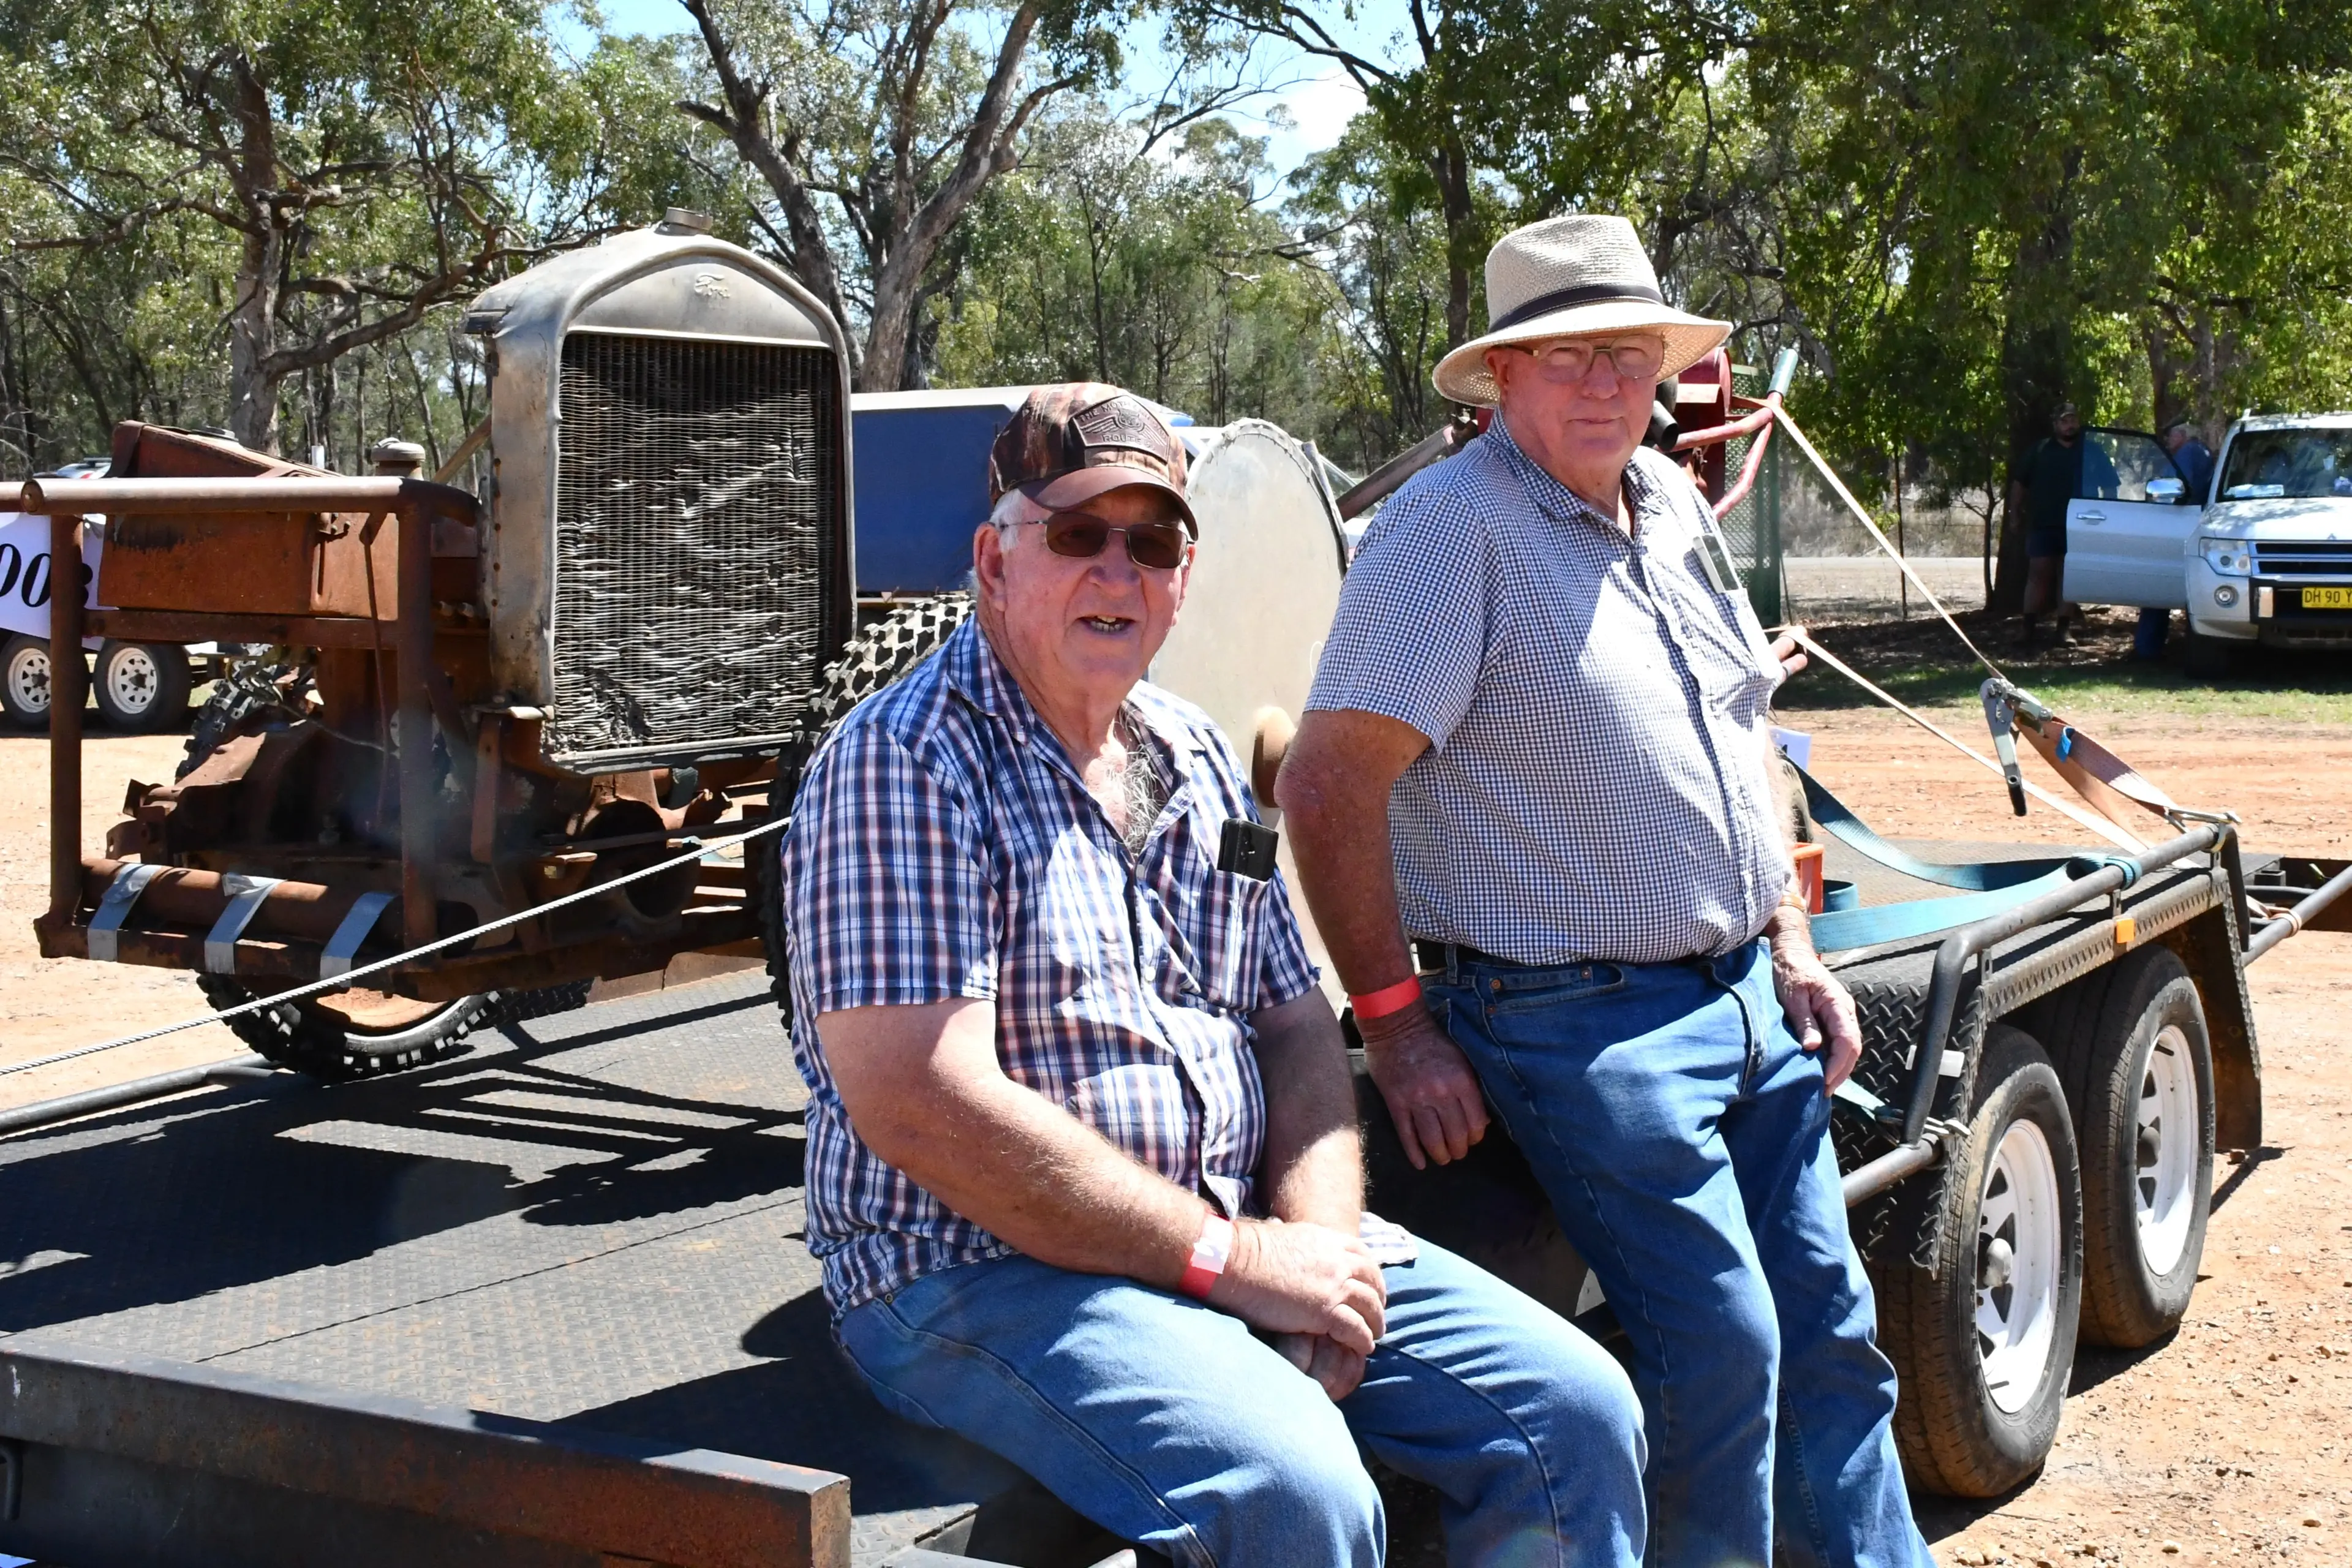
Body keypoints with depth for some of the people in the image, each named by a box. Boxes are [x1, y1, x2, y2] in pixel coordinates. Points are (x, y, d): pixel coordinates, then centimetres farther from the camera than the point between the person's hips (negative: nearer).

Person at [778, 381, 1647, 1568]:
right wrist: (1232, 1262, -18)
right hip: (984, 1271, -7)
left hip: (1237, 1238, 7)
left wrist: (1313, 1240, -6)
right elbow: (918, 1105, -20)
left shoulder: (1197, 760, 14)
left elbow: (1296, 1027, 15)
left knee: (1576, 1412, -6)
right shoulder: (902, 761, -11)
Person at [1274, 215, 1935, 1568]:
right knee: (1724, 1344, -9)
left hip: (1748, 999, 8)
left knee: (1831, 1328, 14)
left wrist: (1792, 946, 15)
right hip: (1581, 1022, -8)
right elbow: (1327, 785, -19)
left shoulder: (1673, 506, 12)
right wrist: (1396, 1024, -18)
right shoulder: (1451, 527, -14)